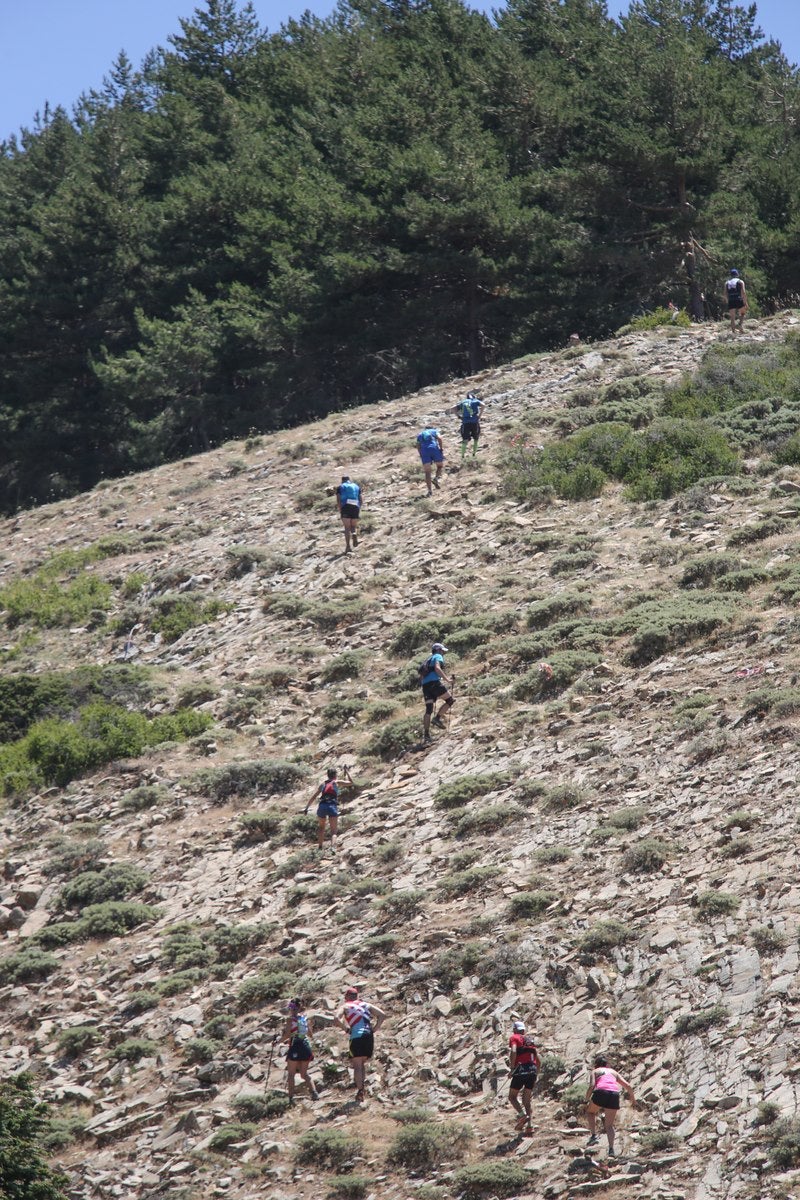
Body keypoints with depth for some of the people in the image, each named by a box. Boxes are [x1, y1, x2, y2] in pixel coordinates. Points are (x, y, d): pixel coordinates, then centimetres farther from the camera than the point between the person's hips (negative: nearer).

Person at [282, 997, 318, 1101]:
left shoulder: (290, 1019, -8)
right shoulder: (306, 1018, 7)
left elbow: (285, 1036, -13)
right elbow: (310, 1034, 13)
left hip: (295, 1047, -5)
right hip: (306, 1046, 5)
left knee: (291, 1073, 6)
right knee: (304, 1073, 15)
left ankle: (291, 1096, 0)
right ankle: (314, 1092, -2)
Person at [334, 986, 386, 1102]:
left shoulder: (346, 1006, 9)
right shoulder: (366, 1005, 20)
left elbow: (336, 1019, -10)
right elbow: (382, 1015, 10)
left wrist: (346, 1029, -1)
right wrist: (374, 1029, 9)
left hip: (356, 1037, -4)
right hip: (369, 1036, 4)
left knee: (357, 1065, -2)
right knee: (363, 1063, 20)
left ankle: (360, 1090, -12)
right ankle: (363, 1080, 0)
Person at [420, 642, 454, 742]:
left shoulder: (428, 660, 31)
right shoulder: (438, 657, 8)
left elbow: (422, 678, 29)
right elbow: (437, 668, -13)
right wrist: (447, 680, -15)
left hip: (425, 685, 8)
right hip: (434, 682, -8)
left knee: (429, 710, 3)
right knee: (450, 700, 2)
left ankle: (427, 734, -3)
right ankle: (438, 718, -12)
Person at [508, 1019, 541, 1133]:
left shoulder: (514, 1038, 4)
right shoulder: (530, 1040, 21)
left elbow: (514, 1052, -15)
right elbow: (539, 1060, 19)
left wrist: (512, 1068, -8)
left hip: (521, 1070, -5)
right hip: (532, 1070, 5)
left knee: (512, 1096, 4)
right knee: (526, 1099, 13)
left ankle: (522, 1114, -21)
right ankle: (528, 1125, 5)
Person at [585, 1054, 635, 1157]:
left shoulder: (595, 1071, 21)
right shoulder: (613, 1072, 30)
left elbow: (592, 1086, 2)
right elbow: (628, 1086, 25)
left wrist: (587, 1100, 11)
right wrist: (632, 1098, 41)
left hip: (601, 1092, -3)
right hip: (615, 1094, 3)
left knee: (590, 1112, 27)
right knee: (609, 1125, 13)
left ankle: (593, 1135, 9)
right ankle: (611, 1148, -6)